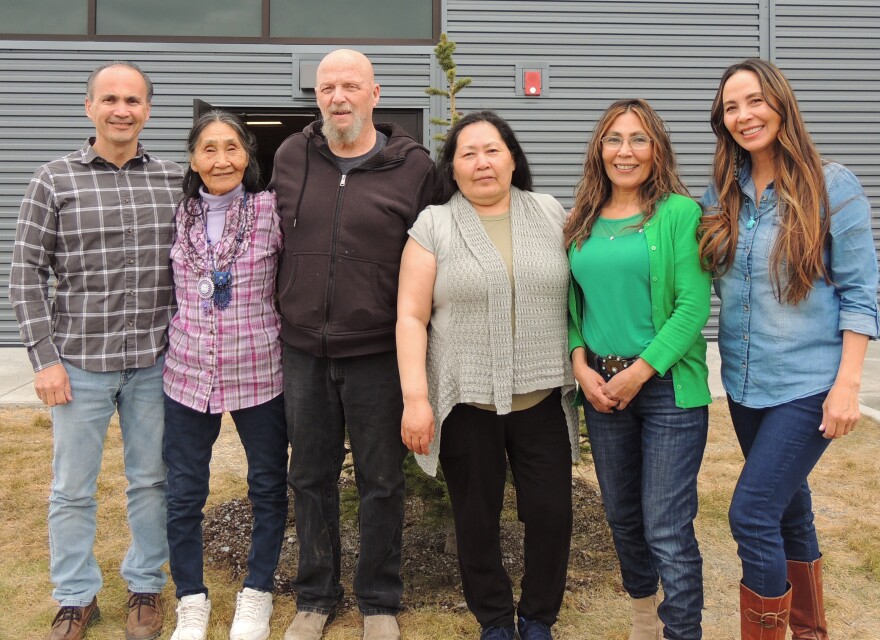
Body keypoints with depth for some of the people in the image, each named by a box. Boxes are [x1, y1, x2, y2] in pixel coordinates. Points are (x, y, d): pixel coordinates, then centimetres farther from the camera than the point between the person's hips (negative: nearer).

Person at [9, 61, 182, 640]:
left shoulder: (175, 182, 4)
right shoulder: (55, 181, -2)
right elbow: (27, 275, -1)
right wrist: (45, 357, -6)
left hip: (155, 360, 2)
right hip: (80, 362, -1)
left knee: (152, 480, 12)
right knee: (73, 488, 8)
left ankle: (146, 586, 30)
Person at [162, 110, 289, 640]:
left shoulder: (272, 211, -7)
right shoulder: (179, 217, 3)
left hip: (259, 374, -2)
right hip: (188, 373, 3)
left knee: (269, 487, 11)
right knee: (184, 494, 9)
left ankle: (257, 594, 31)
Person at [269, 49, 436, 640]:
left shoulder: (413, 166, -4)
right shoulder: (291, 157, 4)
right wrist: (280, 319, 13)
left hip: (377, 354, -3)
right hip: (303, 352, 3)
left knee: (381, 483, 10)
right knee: (311, 479, 14)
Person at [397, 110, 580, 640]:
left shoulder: (552, 214, 7)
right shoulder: (433, 225, 0)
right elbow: (411, 317, -4)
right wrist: (416, 399, -11)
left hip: (543, 397, 2)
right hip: (466, 402, -1)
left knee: (551, 513, 4)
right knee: (477, 520, 9)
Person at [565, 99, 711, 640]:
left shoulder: (681, 213, -8)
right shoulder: (583, 223, 8)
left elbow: (694, 306, -13)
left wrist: (638, 372, -15)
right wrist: (581, 365, -3)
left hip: (669, 388, -5)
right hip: (601, 388, 6)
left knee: (667, 529, -5)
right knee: (622, 515, 18)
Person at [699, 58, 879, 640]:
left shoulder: (832, 186, -9)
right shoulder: (723, 191, 4)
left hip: (807, 384, -5)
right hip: (744, 382, 5)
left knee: (752, 514, -12)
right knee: (788, 505, 18)